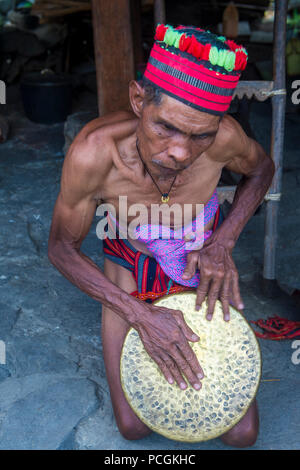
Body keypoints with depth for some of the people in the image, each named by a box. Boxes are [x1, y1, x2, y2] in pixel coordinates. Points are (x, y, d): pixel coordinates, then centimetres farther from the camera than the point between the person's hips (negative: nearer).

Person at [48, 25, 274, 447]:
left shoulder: (222, 135, -35)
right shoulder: (93, 151, -39)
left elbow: (261, 168, -8)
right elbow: (61, 248, -21)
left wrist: (223, 242, -24)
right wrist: (141, 316, -31)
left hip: (200, 266, 1)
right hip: (130, 270, 0)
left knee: (241, 434, 0)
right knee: (134, 427, 3)